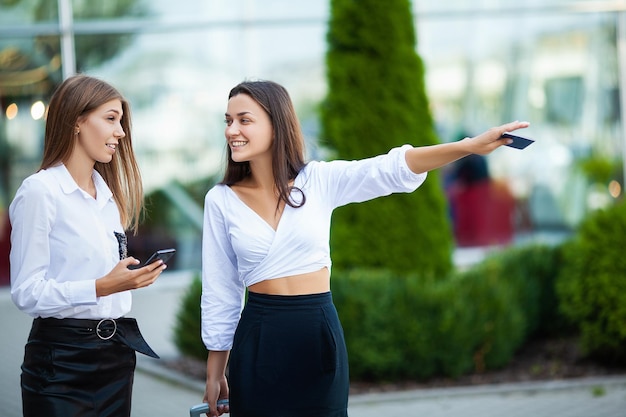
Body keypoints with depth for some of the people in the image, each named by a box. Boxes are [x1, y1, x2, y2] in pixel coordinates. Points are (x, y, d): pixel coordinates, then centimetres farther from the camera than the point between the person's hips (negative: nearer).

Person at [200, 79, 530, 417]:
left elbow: (392, 169, -14)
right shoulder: (221, 200, 0)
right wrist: (214, 375, 6)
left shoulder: (320, 180, -1)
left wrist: (471, 146, -28)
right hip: (259, 341, 0)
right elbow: (219, 291, 5)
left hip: (319, 333, 0)